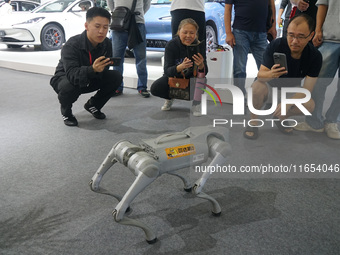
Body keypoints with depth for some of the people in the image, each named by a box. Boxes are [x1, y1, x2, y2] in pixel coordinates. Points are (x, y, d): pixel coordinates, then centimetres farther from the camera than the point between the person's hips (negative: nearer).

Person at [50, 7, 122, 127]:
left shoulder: (106, 44, -14)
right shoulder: (72, 45, -31)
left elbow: (103, 71, -9)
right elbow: (72, 74, -43)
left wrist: (99, 69, -33)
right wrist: (92, 70, -61)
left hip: (90, 79, 5)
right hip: (64, 78, -5)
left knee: (116, 77, -15)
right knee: (70, 86, -40)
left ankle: (93, 105, 8)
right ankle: (66, 111, -3)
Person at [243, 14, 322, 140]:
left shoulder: (315, 56, -17)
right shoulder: (276, 45, -23)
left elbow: (307, 89, -18)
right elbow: (260, 74, -25)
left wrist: (288, 103, -36)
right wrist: (270, 74, -50)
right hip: (270, 86, -2)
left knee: (309, 105, -25)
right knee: (257, 86, -35)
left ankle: (280, 118, 5)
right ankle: (253, 122, -13)